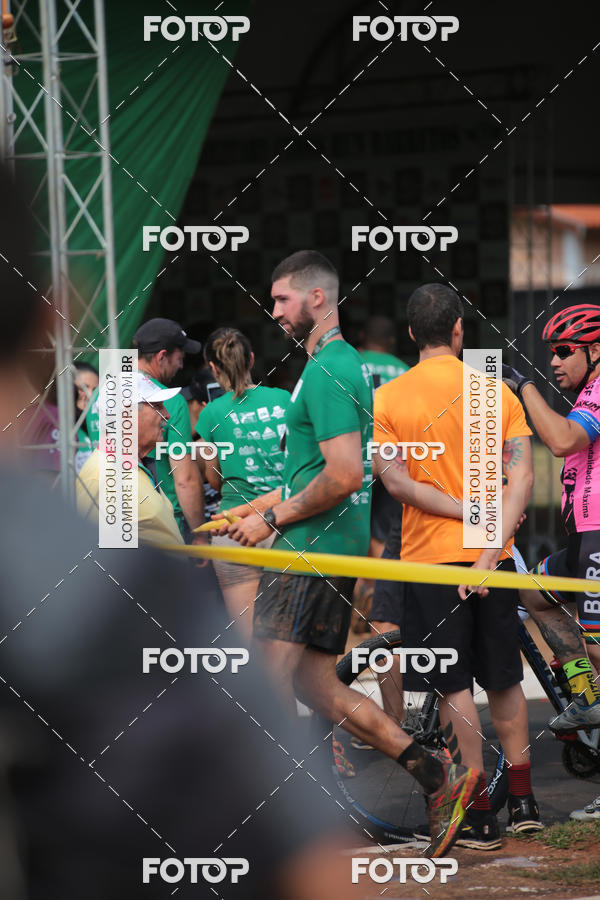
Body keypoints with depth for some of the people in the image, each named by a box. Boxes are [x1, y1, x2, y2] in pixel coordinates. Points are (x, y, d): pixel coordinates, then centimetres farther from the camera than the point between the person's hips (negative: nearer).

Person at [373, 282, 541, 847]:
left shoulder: (387, 399, -5)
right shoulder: (496, 392, 1)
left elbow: (396, 484, -13)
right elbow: (522, 478, -9)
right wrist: (492, 549, -14)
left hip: (430, 554, -3)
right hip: (492, 552, 3)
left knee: (454, 685, 1)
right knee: (503, 679, 16)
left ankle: (479, 816, 1)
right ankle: (522, 801, 19)